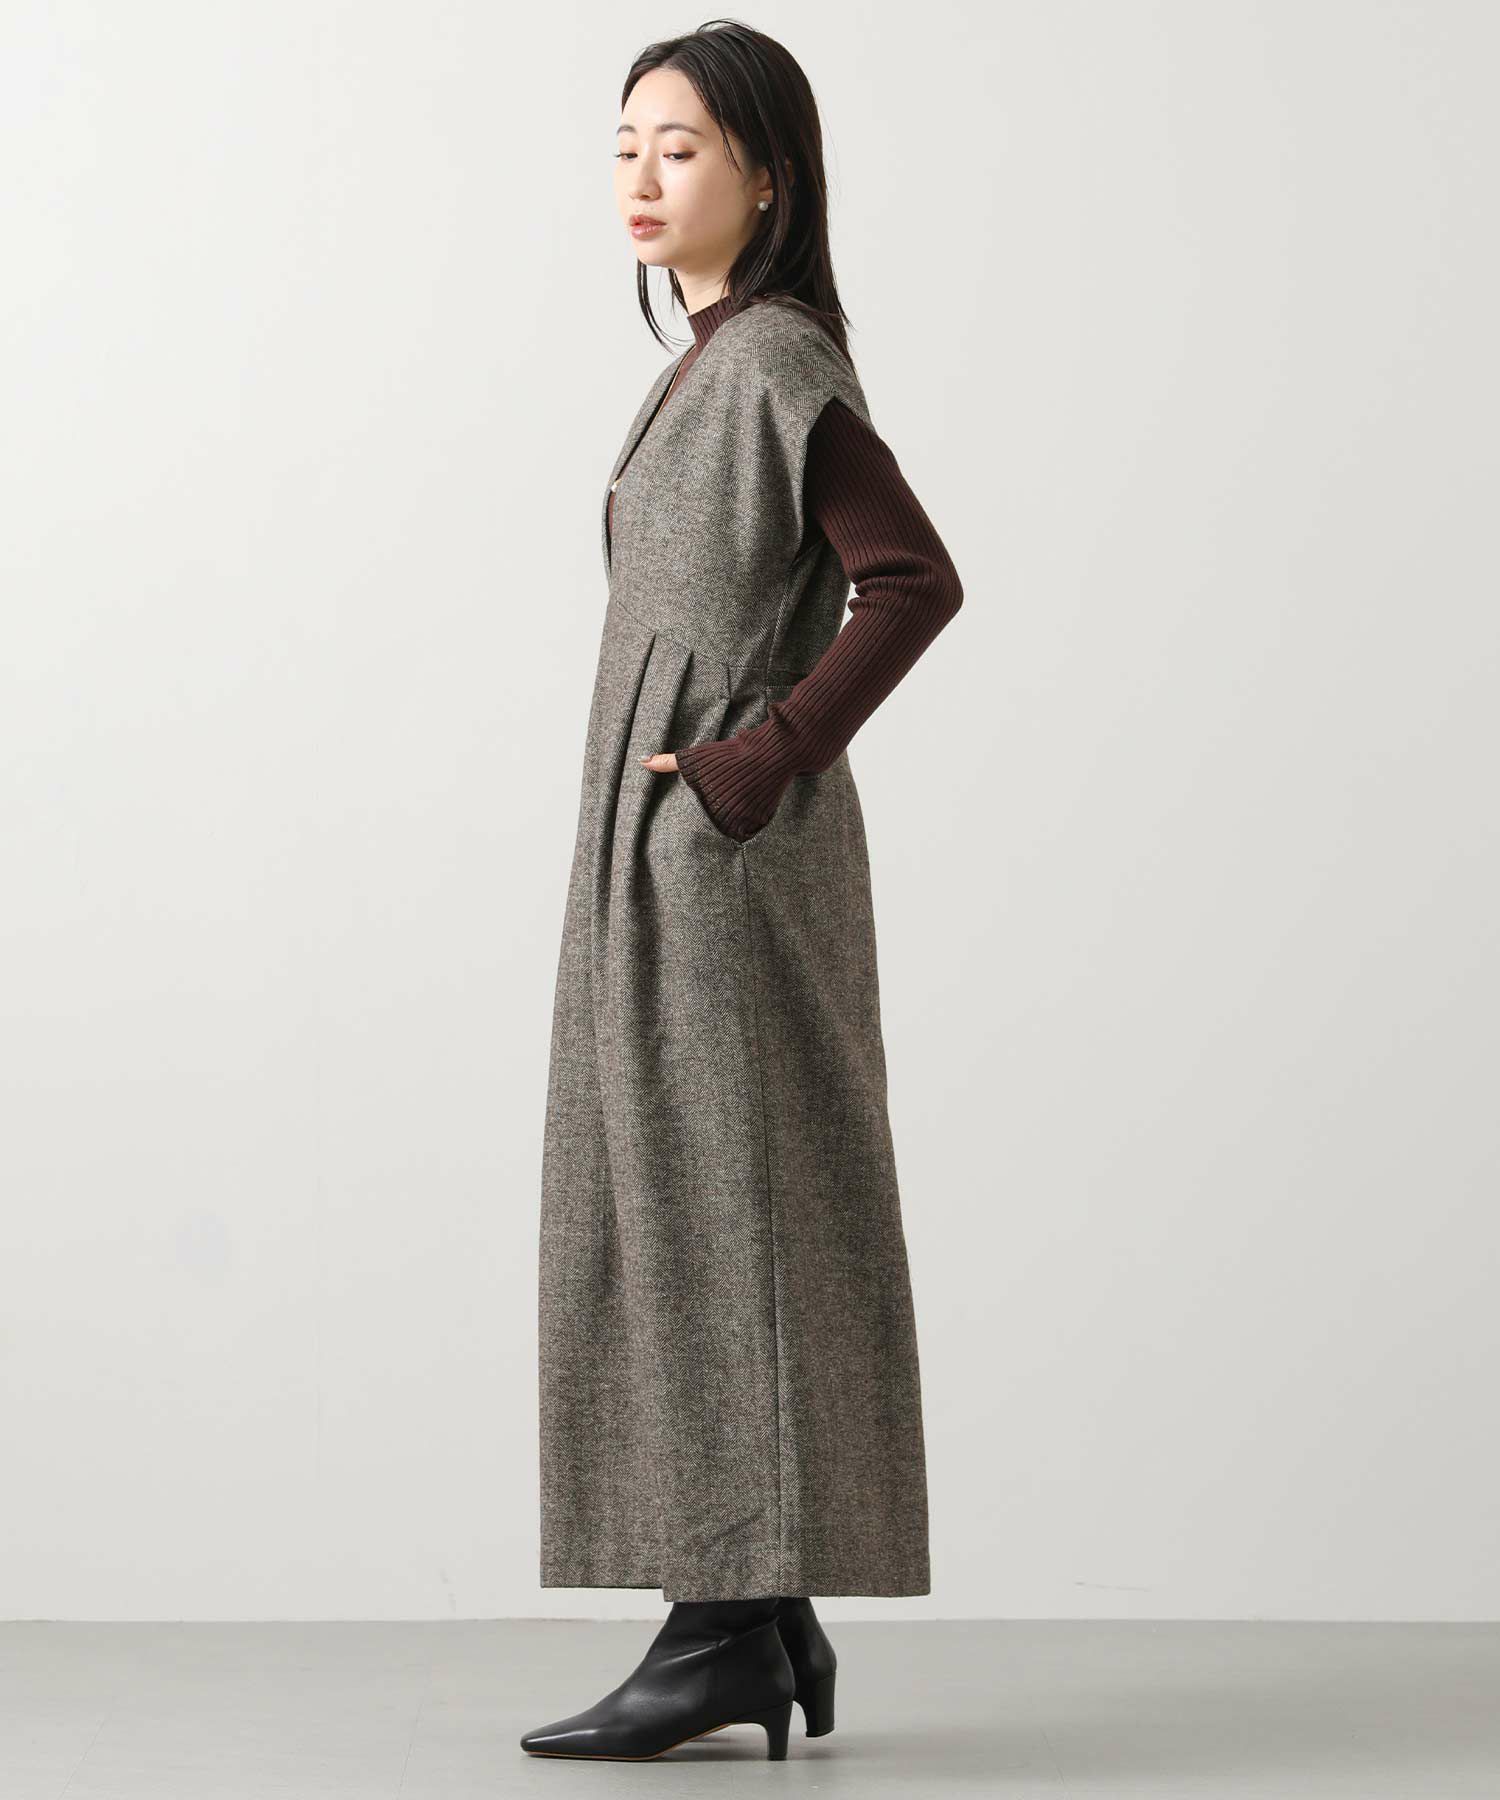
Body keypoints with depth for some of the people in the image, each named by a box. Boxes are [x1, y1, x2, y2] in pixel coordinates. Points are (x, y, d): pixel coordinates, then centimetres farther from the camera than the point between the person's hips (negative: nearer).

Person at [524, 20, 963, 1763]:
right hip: (675, 853, 10)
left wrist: (756, 764, -19)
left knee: (714, 1217, -6)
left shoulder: (775, 359, -11)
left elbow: (914, 579, -21)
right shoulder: (719, 364, 17)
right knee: (683, 1221, 10)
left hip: (719, 849, -10)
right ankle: (765, 1628, 16)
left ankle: (731, 1628, 0)